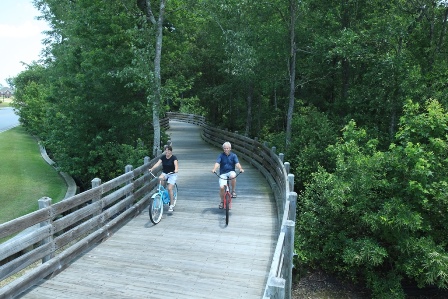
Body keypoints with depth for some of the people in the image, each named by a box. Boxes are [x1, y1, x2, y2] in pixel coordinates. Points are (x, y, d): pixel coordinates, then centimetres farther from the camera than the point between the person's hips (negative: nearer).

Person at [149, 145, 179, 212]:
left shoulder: (173, 157, -13)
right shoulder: (163, 157, -2)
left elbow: (176, 164, -30)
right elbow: (158, 163, -15)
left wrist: (176, 170, -52)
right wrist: (152, 168, -32)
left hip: (172, 174, -3)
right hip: (164, 173, 4)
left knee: (169, 188, -15)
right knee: (160, 178, -32)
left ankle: (171, 205, -2)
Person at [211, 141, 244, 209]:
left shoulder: (233, 155, 1)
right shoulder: (221, 155, 1)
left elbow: (237, 163, -12)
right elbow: (217, 163, -13)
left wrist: (240, 168, -33)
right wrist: (214, 169, -33)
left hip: (231, 172, 0)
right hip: (223, 174, 0)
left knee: (233, 176, -38)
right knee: (221, 187, -18)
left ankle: (233, 190, -12)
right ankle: (222, 201, 9)